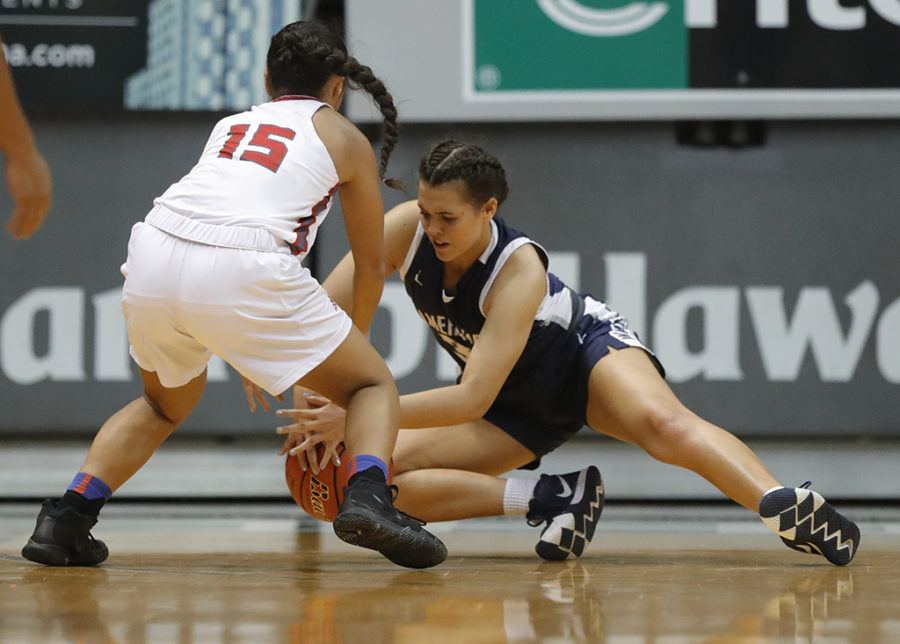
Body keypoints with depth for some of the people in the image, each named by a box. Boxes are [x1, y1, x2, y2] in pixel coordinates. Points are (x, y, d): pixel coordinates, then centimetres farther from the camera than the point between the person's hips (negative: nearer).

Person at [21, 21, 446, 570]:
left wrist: (255, 357, 50)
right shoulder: (345, 138, 20)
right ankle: (368, 499, -12)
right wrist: (351, 346, 43)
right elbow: (371, 265, 26)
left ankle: (65, 520, 18)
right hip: (240, 272, -4)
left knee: (167, 403, 33)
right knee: (375, 385, 15)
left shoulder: (232, 125, 31)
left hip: (155, 257, 4)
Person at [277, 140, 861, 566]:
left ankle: (791, 509, -50)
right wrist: (317, 411, -30)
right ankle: (553, 500, -16)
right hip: (522, 402, 6)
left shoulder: (519, 272, -34)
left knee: (661, 422, -41)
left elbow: (473, 399, -39)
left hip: (590, 350, -6)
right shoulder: (407, 229, -21)